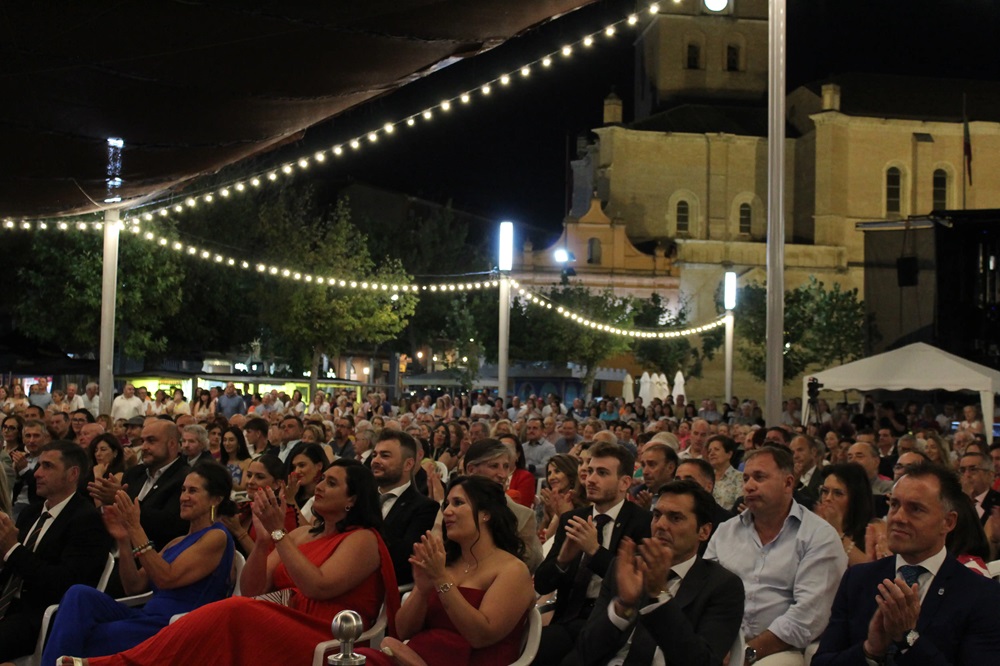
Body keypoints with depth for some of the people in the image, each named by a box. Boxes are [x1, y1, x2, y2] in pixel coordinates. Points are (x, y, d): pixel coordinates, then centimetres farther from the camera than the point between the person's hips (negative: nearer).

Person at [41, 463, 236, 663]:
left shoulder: (217, 537, -3)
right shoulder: (178, 542, 22)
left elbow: (166, 578, -16)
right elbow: (134, 586, 14)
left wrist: (135, 529, -17)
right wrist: (123, 541, 1)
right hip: (147, 619, 8)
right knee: (80, 594, -16)